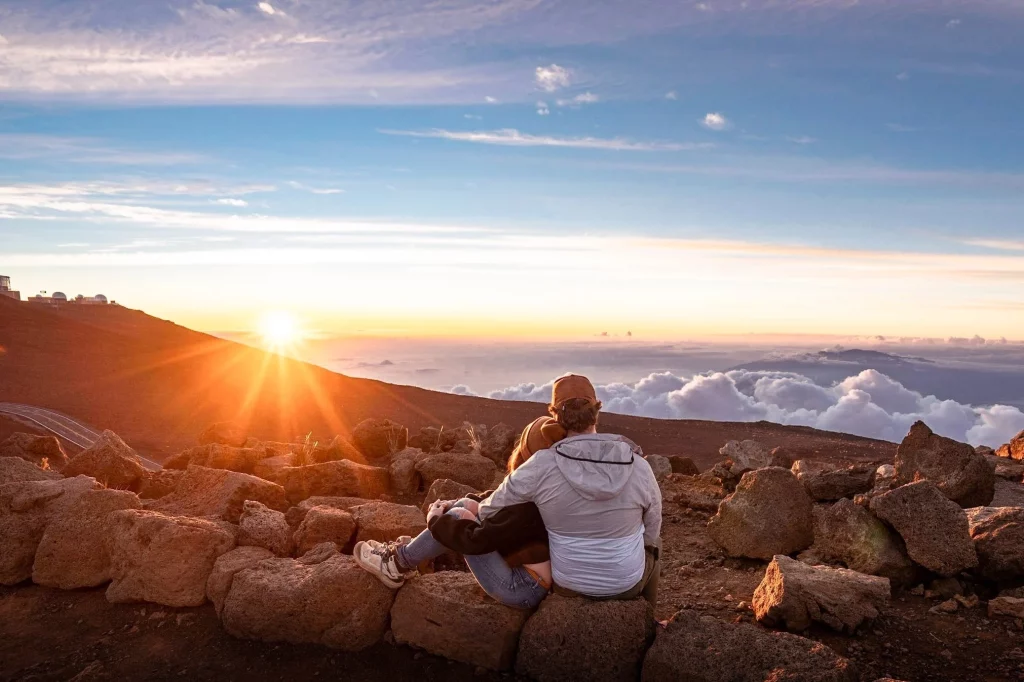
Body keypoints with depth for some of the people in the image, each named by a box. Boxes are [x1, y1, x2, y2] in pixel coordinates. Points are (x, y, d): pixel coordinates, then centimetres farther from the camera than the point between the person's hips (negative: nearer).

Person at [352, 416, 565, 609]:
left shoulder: (528, 504, -27)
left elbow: (476, 540, -26)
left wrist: (436, 520, -9)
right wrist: (451, 505, 3)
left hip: (521, 589, -9)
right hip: (530, 578, 9)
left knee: (458, 517, -10)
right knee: (465, 506, 5)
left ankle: (398, 563, 8)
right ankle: (404, 553, 15)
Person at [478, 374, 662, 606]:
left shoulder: (541, 467, -23)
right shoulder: (639, 466, -19)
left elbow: (490, 512, -11)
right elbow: (651, 530, -4)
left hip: (570, 582, 0)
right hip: (627, 581, 0)